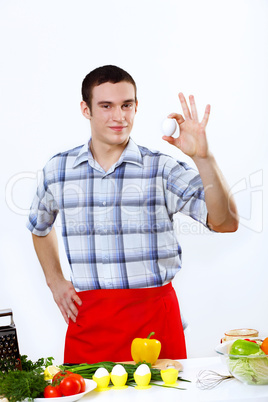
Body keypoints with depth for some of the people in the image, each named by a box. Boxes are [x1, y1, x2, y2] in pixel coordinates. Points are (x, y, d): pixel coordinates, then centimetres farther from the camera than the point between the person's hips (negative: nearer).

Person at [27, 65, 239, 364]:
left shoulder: (162, 168, -3)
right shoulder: (57, 169, 5)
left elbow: (226, 223, -13)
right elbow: (40, 226, 25)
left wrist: (202, 157, -24)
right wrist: (55, 281, 14)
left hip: (153, 314, -1)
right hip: (87, 316, 2)